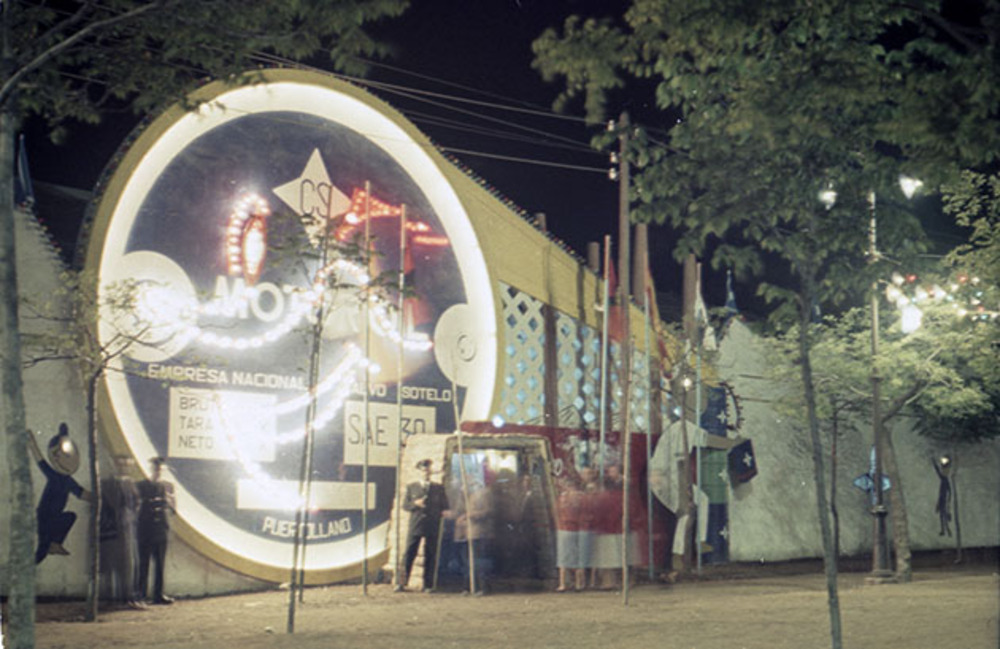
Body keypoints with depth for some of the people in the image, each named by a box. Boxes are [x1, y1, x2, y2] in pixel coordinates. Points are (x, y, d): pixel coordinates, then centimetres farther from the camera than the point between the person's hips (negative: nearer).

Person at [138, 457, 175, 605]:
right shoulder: (142, 486, 3)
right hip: (146, 530, -3)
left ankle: (158, 594, 7)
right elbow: (138, 506, 1)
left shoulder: (168, 486, 12)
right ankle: (142, 594, 1)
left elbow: (173, 508, 9)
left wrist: (168, 501, -11)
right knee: (144, 563, -2)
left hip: (161, 530, 3)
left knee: (160, 564, 4)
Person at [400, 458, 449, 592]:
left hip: (432, 527, 0)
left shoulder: (439, 488, 12)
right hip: (415, 526, 0)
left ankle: (428, 585, 4)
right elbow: (405, 505, 8)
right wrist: (415, 504, -11)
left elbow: (445, 506, 11)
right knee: (409, 554, -4)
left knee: (430, 556, -1)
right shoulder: (411, 487, 12)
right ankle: (403, 583, 1)